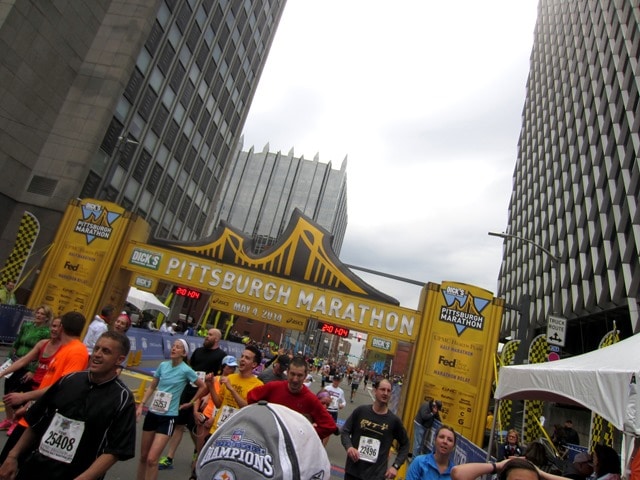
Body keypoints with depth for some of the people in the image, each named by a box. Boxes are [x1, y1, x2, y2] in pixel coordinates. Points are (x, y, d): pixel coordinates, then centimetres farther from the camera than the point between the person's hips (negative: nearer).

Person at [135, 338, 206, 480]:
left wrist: (190, 403, 1)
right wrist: (141, 405, 4)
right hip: (152, 413, 5)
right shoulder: (163, 365, -1)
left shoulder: (186, 370, -13)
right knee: (143, 456, 15)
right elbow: (152, 387, 11)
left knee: (152, 459, -10)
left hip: (168, 417, -4)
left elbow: (203, 387, -2)